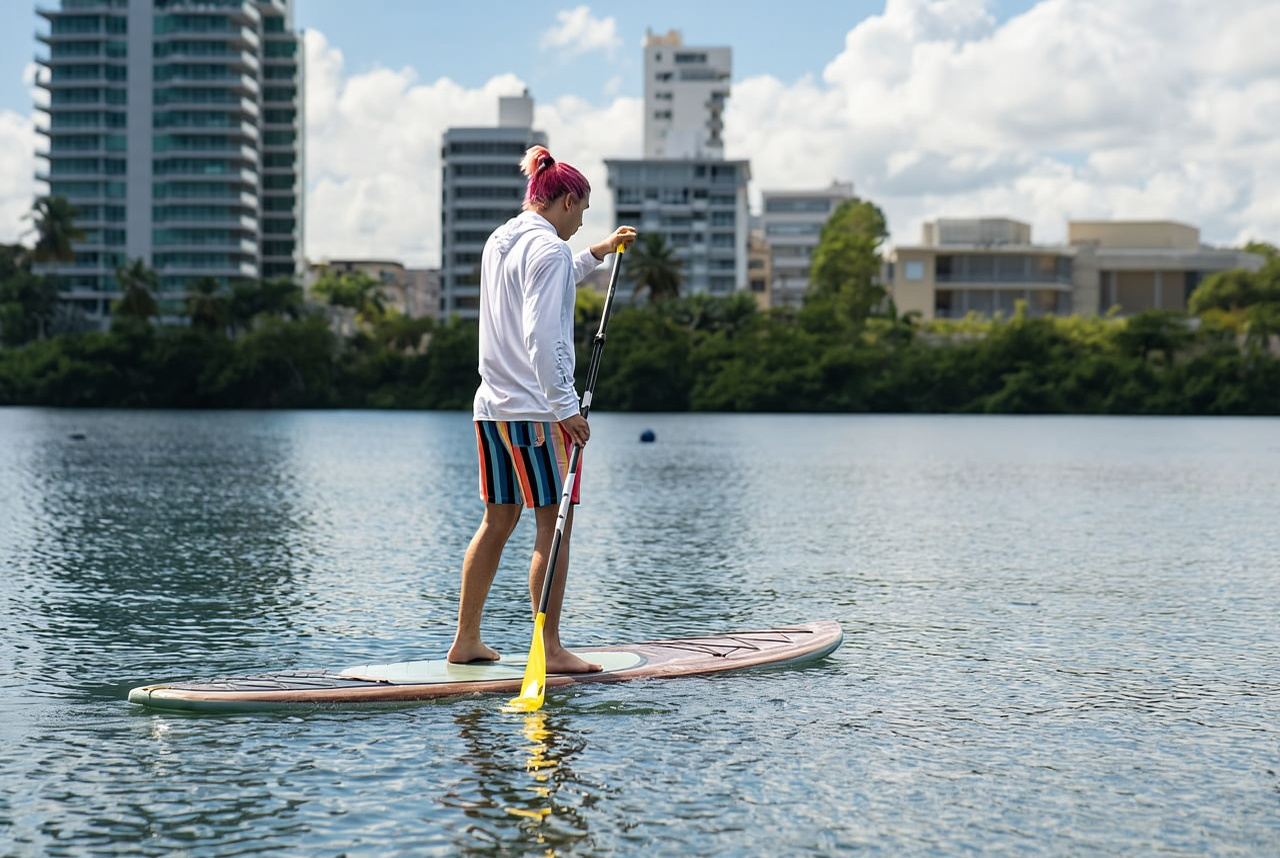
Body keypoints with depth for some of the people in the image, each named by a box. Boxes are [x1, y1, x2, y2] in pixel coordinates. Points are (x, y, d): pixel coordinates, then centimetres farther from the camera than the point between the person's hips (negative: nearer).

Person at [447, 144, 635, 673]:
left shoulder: (499, 241, 16)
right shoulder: (548, 249, -12)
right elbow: (541, 337, -20)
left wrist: (599, 253, 40)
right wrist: (566, 407, -20)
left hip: (492, 406, 9)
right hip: (536, 409, -9)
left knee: (497, 522, 14)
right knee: (554, 526, -3)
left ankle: (465, 640, 18)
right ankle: (551, 650, -2)